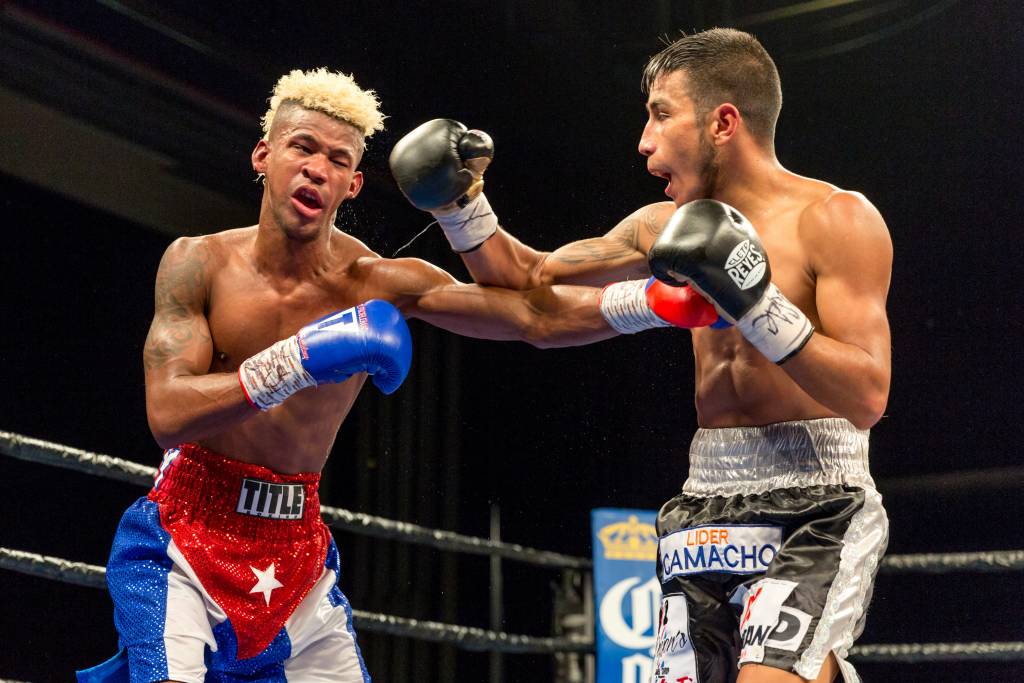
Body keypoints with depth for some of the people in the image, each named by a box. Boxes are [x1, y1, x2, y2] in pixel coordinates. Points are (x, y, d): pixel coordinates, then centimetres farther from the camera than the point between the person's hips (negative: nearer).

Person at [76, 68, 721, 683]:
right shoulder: (200, 263, -8)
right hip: (185, 535, -3)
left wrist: (662, 301, -27)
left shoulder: (377, 284, -7)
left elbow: (538, 317, -13)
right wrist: (299, 360, -29)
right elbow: (169, 415, -19)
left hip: (298, 550, 3)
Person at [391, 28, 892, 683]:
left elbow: (869, 396, -14)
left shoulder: (835, 218, -7)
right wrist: (459, 204, 7)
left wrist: (760, 306, -23)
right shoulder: (669, 226, 12)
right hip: (705, 515, 6)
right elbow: (529, 276, 22)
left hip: (814, 511, -6)